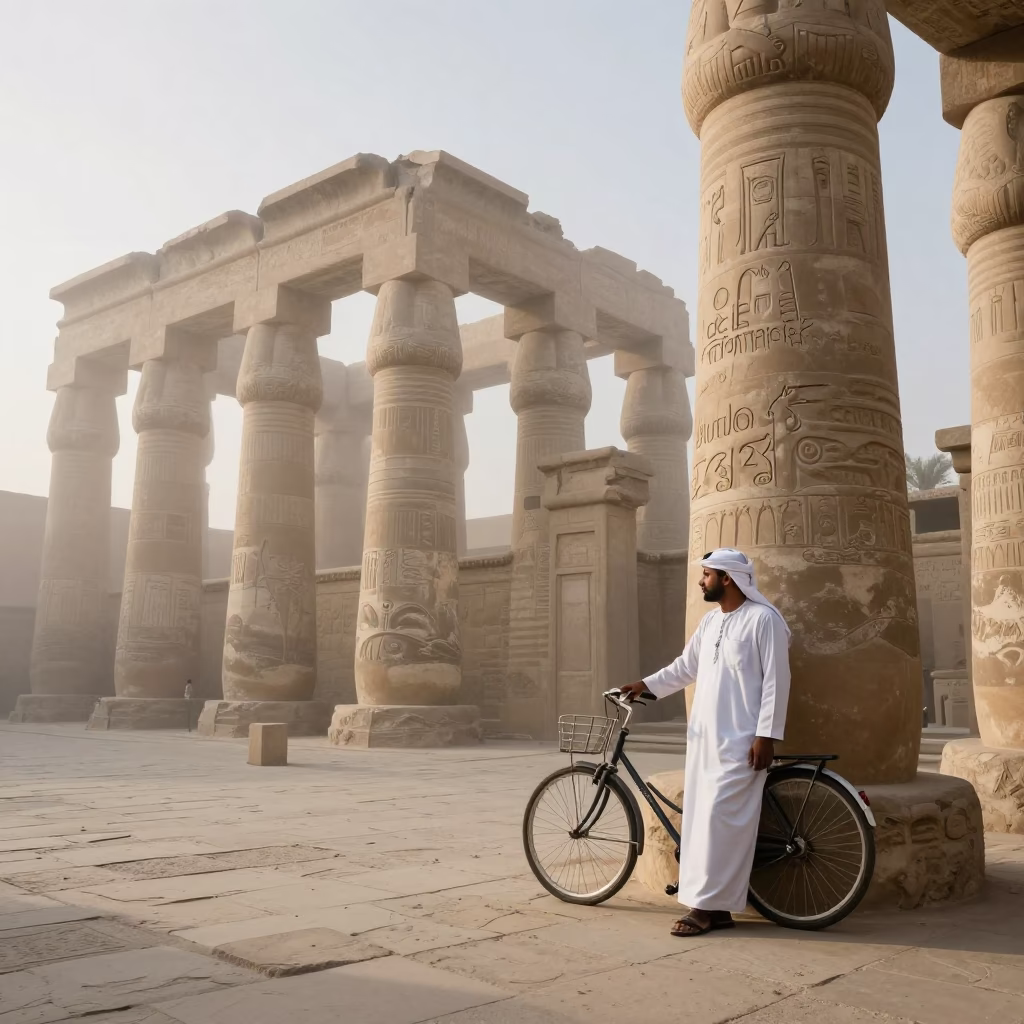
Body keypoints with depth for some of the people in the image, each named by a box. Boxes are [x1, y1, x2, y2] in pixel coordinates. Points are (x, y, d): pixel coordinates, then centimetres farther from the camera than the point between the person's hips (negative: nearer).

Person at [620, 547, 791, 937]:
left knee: (719, 818, -9)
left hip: (739, 740, -8)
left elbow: (775, 681, -14)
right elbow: (686, 666, 22)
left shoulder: (764, 619, -10)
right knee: (700, 817, 7)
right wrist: (646, 684, 14)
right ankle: (715, 906, 14)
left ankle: (708, 905, -2)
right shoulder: (710, 621, 14)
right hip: (704, 736, 8)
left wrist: (766, 735, -17)